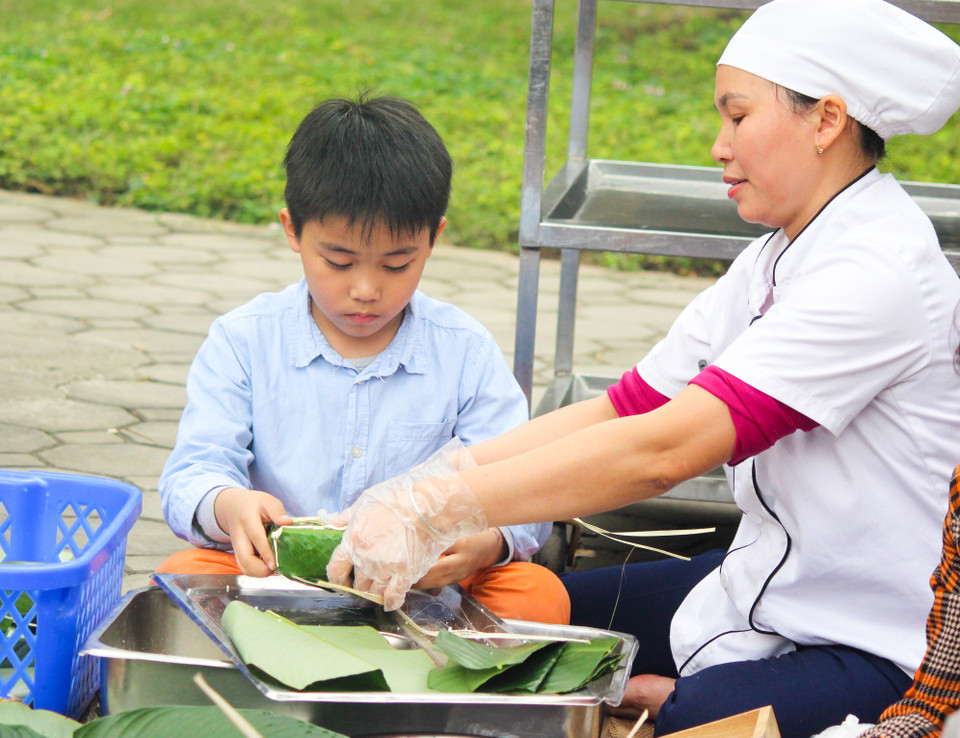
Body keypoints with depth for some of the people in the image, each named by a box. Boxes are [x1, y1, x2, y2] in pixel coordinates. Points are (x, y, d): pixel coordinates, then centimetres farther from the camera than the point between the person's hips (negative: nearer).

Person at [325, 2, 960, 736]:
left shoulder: (879, 274, -22)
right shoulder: (777, 260, 8)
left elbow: (665, 450, -29)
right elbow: (623, 408, 4)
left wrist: (438, 510, -29)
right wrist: (422, 487, -7)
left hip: (874, 648, -9)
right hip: (776, 586, 9)